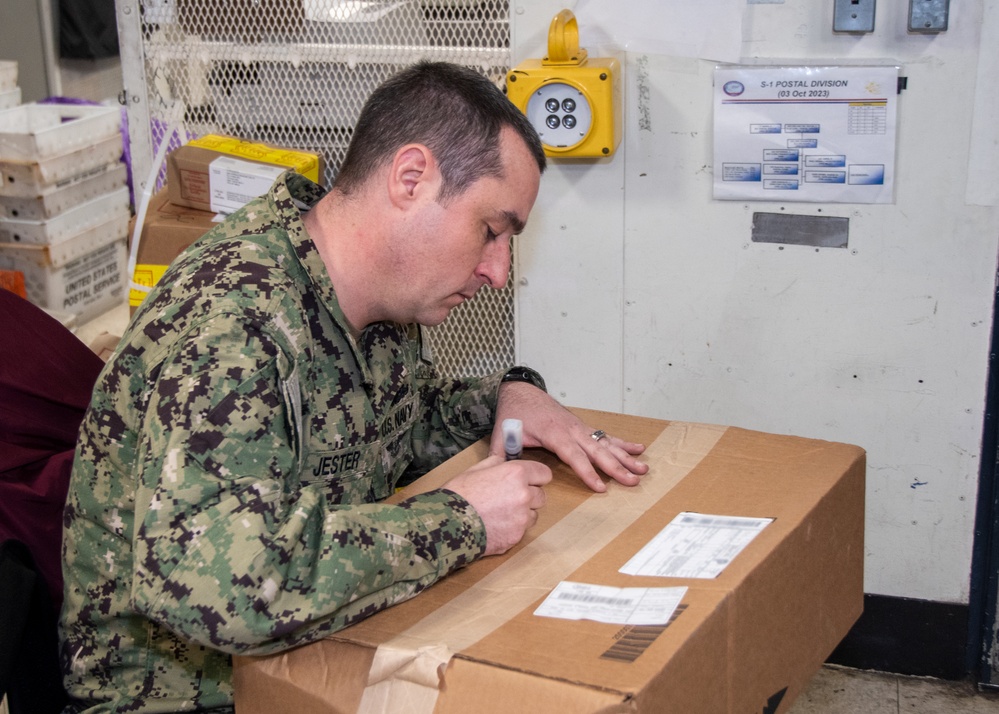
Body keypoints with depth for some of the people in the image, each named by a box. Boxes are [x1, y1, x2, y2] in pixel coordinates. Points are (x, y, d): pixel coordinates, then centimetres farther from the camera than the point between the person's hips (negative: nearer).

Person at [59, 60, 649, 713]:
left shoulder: (384, 303, 1)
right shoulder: (234, 316, -26)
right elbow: (215, 579, -39)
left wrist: (509, 394, 1)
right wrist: (459, 520, -28)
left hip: (318, 658, 8)